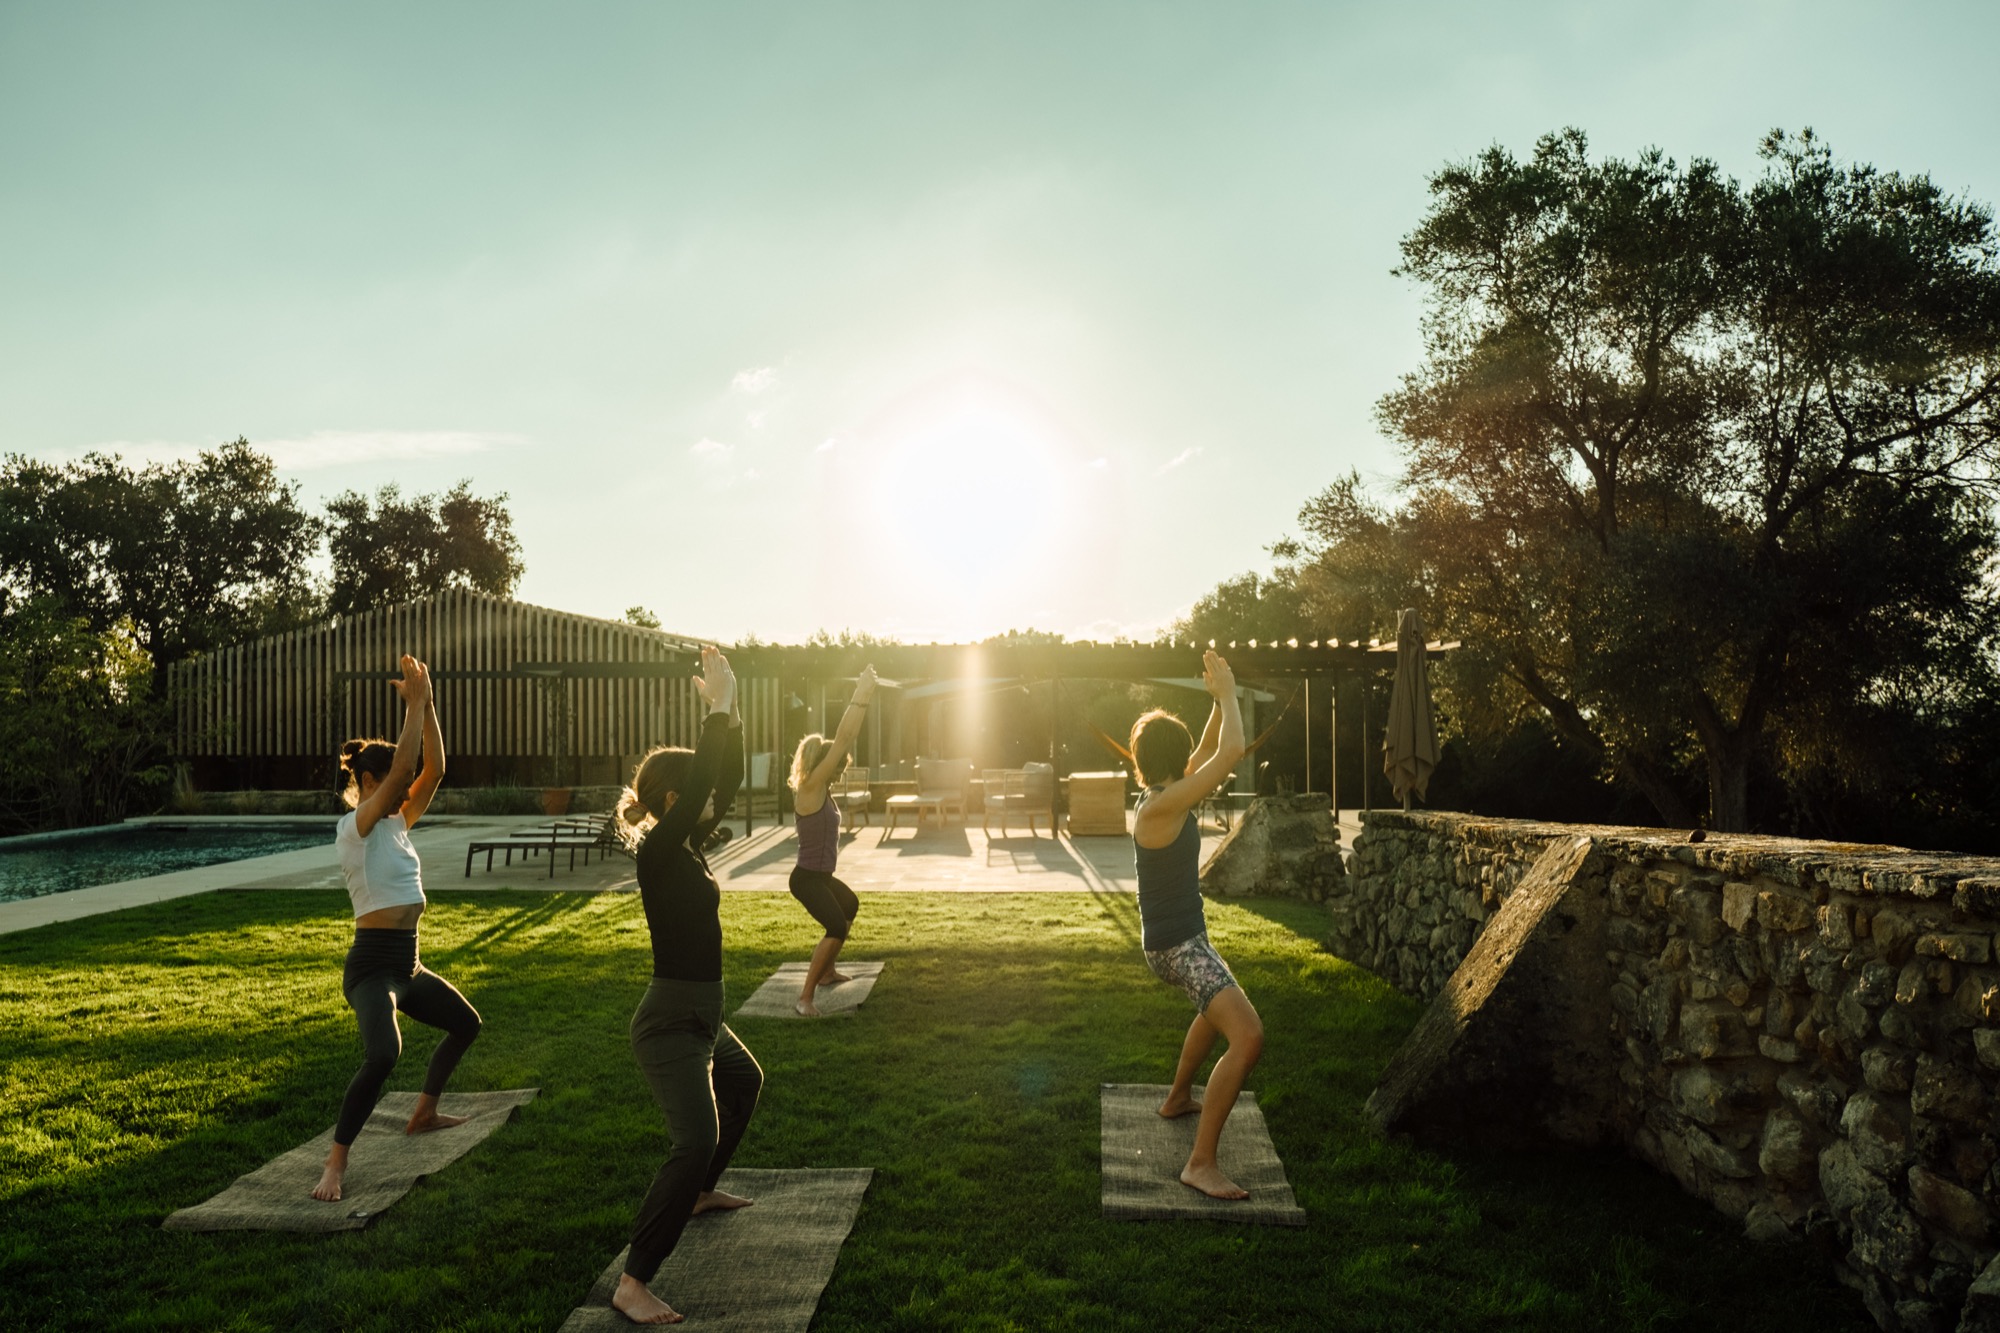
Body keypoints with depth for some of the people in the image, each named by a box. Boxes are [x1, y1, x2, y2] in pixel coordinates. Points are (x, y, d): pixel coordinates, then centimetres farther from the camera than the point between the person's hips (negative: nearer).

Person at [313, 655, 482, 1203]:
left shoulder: (397, 824, 10)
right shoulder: (355, 824, -12)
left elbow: (434, 770, 3)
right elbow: (403, 767, -24)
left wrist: (428, 704, -5)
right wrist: (414, 703, -20)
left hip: (407, 964, 9)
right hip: (372, 966, -9)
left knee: (466, 1023, 24)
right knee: (383, 1054, -31)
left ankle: (424, 1114, 41)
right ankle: (336, 1161, -17)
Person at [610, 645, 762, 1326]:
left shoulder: (687, 847, 4)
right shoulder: (658, 850, -20)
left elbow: (728, 781, 6)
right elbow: (705, 783, -31)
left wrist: (728, 710, -3)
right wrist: (719, 706, -27)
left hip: (701, 1020, 10)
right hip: (670, 1025, -10)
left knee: (744, 1084, 32)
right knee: (698, 1141, -23)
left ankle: (699, 1192, 49)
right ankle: (633, 1284, -17)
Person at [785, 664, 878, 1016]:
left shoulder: (821, 789, 4)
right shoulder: (809, 789, -21)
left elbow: (844, 739, 9)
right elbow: (842, 741, -27)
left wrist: (861, 699, 8)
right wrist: (861, 697, -27)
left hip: (821, 877, 11)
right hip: (807, 879, -11)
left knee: (850, 905, 33)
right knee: (837, 928, -24)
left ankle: (826, 972, 44)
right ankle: (805, 996, -18)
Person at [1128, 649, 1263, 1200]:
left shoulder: (1163, 797, 5)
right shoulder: (1161, 806, -23)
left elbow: (1212, 750, 19)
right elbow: (1231, 752, -28)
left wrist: (1221, 699, 9)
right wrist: (1227, 694, -14)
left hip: (1179, 939, 11)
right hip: (1177, 945, -11)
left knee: (1216, 1010, 36)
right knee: (1248, 1037, -23)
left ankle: (1178, 1099, 52)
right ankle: (1201, 1163, -22)